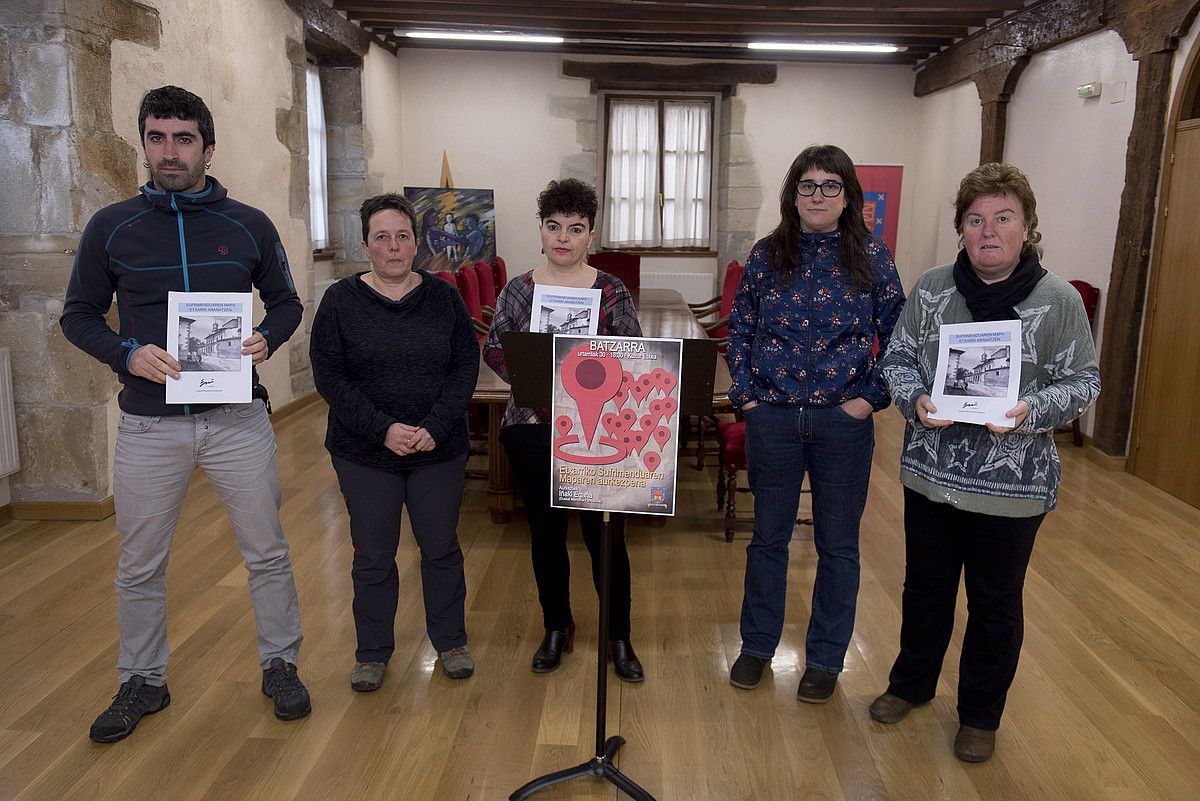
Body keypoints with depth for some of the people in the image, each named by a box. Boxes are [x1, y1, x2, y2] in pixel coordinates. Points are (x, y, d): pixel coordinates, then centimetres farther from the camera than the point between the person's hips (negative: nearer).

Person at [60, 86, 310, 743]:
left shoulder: (249, 225, 2)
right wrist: (128, 354, -13)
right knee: (139, 567, 12)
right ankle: (143, 682, 33)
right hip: (149, 423, 1)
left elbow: (286, 302, 10)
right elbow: (79, 315, 6)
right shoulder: (110, 227, 2)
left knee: (267, 553, 8)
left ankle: (280, 665, 28)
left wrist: (267, 338, -12)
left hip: (236, 417, 0)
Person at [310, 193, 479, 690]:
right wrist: (383, 429, -17)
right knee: (373, 556, 9)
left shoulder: (443, 297, 2)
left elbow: (466, 366, -2)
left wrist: (436, 427, -15)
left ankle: (450, 640, 31)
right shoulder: (341, 301, -2)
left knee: (441, 549, 12)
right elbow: (329, 377, -7)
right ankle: (373, 651, 28)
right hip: (365, 454, -1)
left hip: (439, 450, 1)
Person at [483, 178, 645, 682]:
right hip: (533, 430, 2)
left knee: (606, 536, 2)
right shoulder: (517, 291, 3)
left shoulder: (612, 292, -1)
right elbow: (494, 350, 8)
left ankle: (619, 638, 21)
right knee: (546, 533, 13)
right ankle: (557, 629, 32)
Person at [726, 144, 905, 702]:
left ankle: (825, 658, 28)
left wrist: (872, 398, -6)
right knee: (768, 535, 13)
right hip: (772, 419, 1)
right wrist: (744, 393, -2)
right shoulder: (766, 255, 2)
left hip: (843, 421, -1)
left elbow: (897, 337, 1)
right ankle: (757, 645, 31)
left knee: (837, 544, 10)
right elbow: (739, 329, 7)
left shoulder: (871, 256, -1)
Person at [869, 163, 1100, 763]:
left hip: (1012, 485, -2)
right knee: (925, 587, 19)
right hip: (930, 472, 3)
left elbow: (1083, 382, -5)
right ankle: (912, 682, 43)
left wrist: (1032, 411, -24)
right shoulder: (932, 287, 0)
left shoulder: (1060, 301, -8)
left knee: (995, 604, 14)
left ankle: (981, 714, 35)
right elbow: (898, 357, 4)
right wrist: (915, 399, -16)